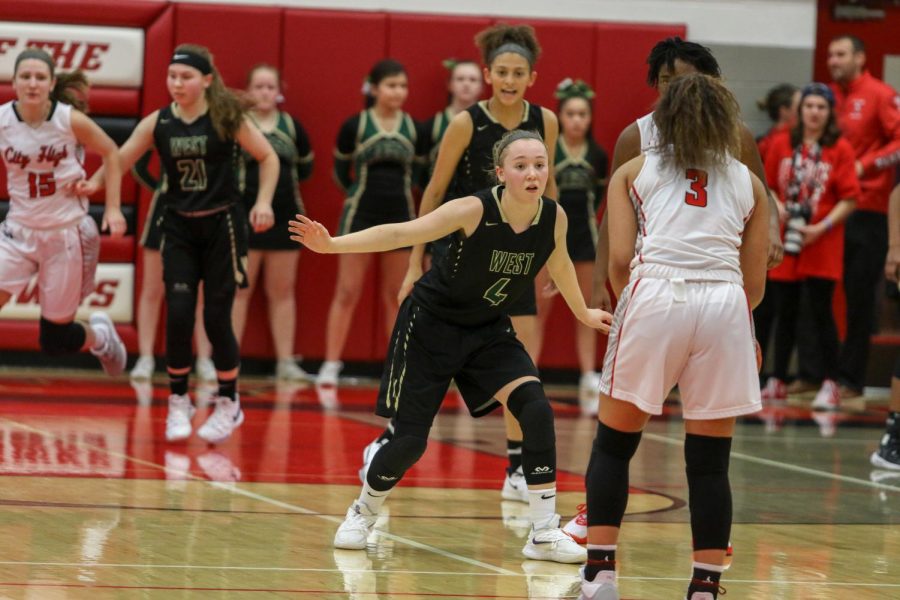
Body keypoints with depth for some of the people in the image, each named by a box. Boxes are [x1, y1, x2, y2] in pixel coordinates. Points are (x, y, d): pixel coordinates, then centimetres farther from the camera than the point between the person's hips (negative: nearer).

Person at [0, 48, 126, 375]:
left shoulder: (71, 120, -14)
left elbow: (110, 153, 2)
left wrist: (113, 208, -2)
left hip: (66, 234, -2)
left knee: (55, 340, 7)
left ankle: (100, 334, 42)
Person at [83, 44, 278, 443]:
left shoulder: (227, 118, -8)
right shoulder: (157, 124, -2)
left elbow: (268, 158, 0)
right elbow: (118, 161, -4)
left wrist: (263, 201, -12)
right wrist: (91, 184, -23)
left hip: (221, 225, -2)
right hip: (179, 229, 2)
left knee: (216, 317, -2)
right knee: (178, 316, -7)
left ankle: (228, 404, 16)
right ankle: (178, 403, 10)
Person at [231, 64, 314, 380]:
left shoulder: (291, 126, 7)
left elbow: (305, 166, 15)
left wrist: (283, 179, 4)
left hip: (285, 217, 4)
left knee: (282, 291, 8)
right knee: (239, 289, 0)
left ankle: (285, 362, 12)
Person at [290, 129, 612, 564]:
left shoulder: (554, 218, -12)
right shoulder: (475, 210, -27)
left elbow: (559, 263, 11)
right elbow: (401, 234, -29)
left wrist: (583, 313, 26)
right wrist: (331, 244, -39)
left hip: (488, 330, 4)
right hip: (432, 324, -4)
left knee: (536, 410, -18)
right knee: (410, 439, -3)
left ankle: (545, 534, -10)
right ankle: (362, 514, 27)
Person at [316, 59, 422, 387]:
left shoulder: (413, 129, 2)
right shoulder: (354, 126, -6)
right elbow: (340, 171, 5)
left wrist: (397, 193, 7)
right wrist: (360, 193, 10)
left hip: (400, 217, 3)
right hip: (360, 216, -3)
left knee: (396, 297, 10)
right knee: (347, 292, -2)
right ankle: (331, 365, 1)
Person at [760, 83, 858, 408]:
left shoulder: (840, 149, -3)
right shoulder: (781, 144, 6)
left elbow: (849, 199, -6)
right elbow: (767, 188, 11)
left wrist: (820, 228, -15)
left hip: (822, 247, -3)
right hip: (785, 244, 3)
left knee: (821, 313, -6)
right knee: (785, 313, 9)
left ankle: (830, 385, 0)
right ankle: (777, 382, 17)